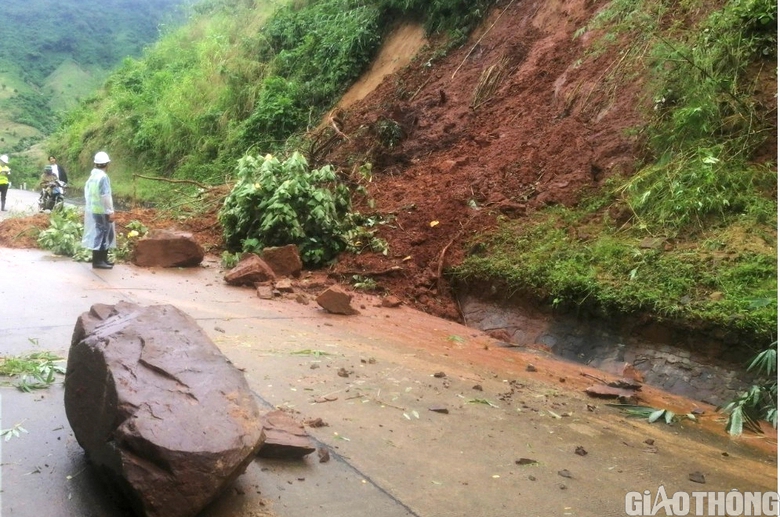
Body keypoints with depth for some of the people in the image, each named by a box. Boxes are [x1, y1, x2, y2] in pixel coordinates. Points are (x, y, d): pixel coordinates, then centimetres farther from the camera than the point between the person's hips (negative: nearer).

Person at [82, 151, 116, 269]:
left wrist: (87, 206, 22)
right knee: (101, 234, -3)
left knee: (101, 234, 16)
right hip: (101, 211, -10)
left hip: (93, 209, 10)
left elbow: (87, 192, 16)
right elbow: (105, 196, -20)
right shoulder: (103, 177, -18)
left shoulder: (92, 176, 11)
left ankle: (102, 259, 23)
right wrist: (110, 212, -17)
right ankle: (98, 261, 1)